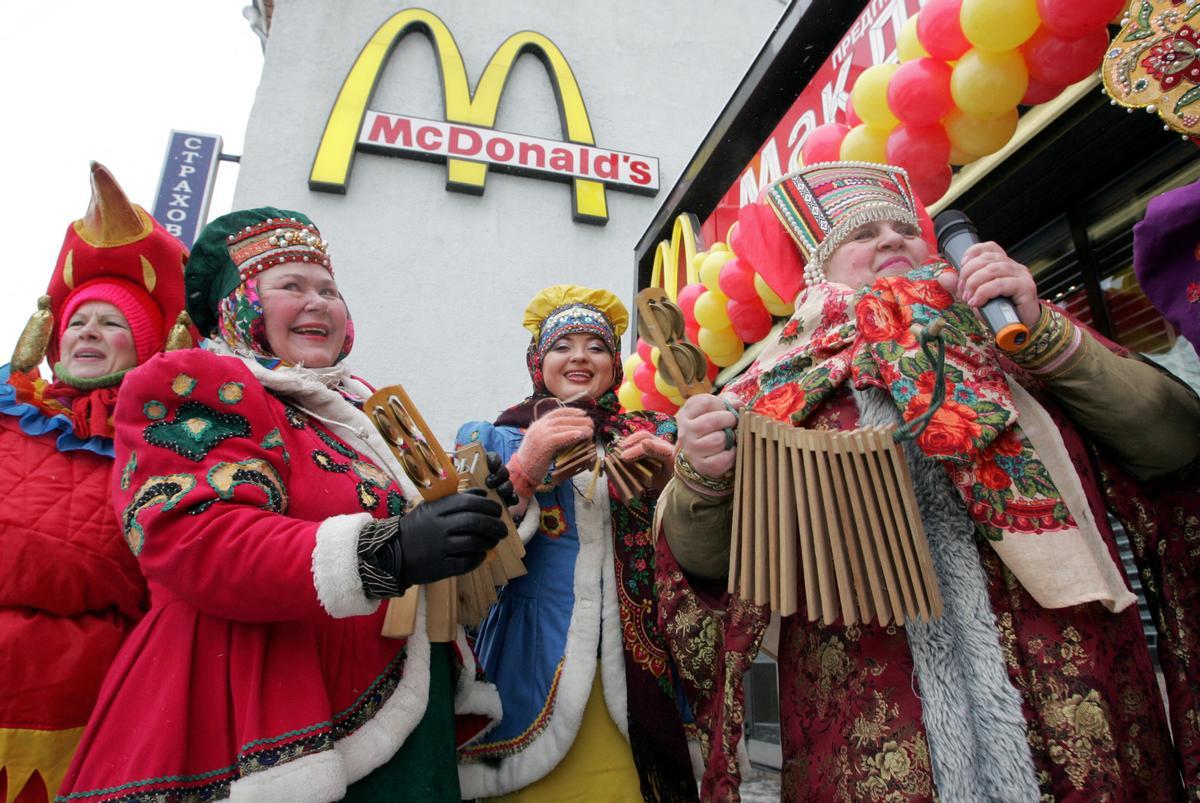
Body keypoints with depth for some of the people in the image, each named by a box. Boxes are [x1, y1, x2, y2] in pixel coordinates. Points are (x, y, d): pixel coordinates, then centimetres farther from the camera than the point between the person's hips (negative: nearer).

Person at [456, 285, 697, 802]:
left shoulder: (654, 438, 6)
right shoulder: (495, 439, 2)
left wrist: (676, 474, -15)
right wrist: (525, 469, -23)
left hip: (639, 670, 2)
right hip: (536, 665, -1)